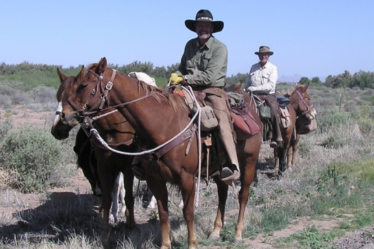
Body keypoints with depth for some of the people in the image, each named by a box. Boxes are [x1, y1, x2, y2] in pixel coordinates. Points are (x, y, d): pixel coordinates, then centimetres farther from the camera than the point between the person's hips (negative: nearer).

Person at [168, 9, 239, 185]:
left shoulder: (220, 48, -7)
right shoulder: (190, 45, 11)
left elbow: (210, 77, -16)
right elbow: (182, 68, 22)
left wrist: (185, 78, -16)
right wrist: (177, 77, -1)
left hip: (213, 90, -6)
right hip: (191, 90, 6)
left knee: (222, 118, -28)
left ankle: (233, 166, -34)